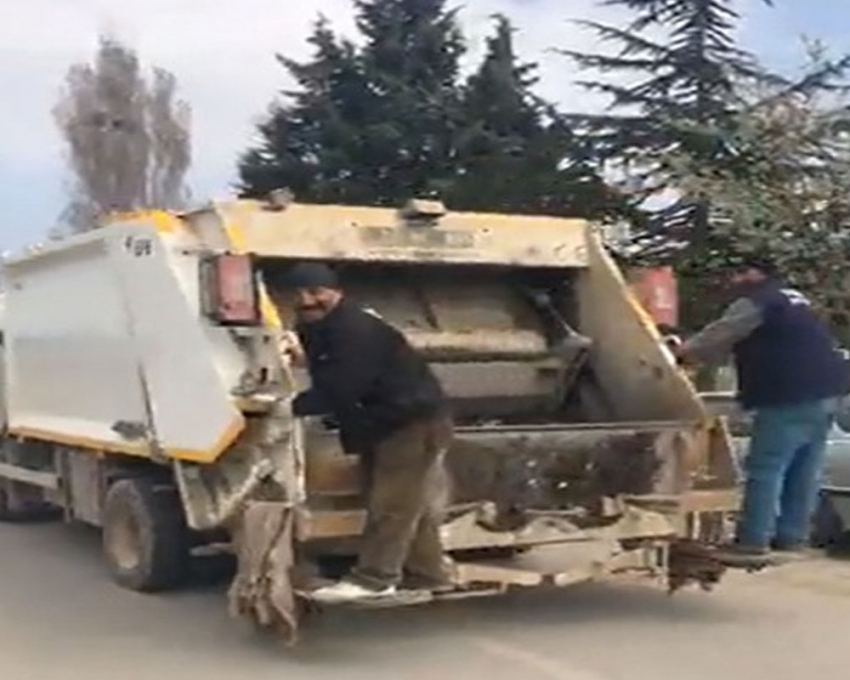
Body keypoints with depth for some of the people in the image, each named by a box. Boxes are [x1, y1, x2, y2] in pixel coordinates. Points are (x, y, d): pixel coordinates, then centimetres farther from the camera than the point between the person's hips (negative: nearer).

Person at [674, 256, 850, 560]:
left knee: (765, 470, -8)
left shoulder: (755, 302, -4)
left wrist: (683, 352, 13)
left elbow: (720, 335, -2)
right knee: (805, 470, 10)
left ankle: (753, 540, -8)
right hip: (821, 392, 10)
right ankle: (791, 535, 14)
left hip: (789, 397, -10)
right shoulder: (792, 300, 25)